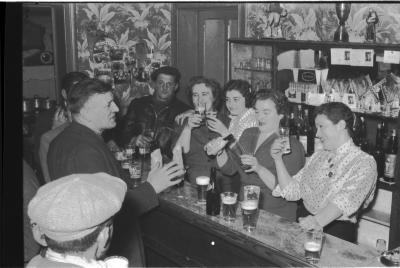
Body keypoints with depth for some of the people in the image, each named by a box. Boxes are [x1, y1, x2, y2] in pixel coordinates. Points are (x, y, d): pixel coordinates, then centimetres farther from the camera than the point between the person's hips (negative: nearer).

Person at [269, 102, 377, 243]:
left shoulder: (364, 162, -5)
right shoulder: (318, 156, 16)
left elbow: (347, 199, -22)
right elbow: (291, 191, 12)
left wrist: (318, 221, -37)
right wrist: (278, 159, 1)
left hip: (336, 229, -5)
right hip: (303, 223, 6)